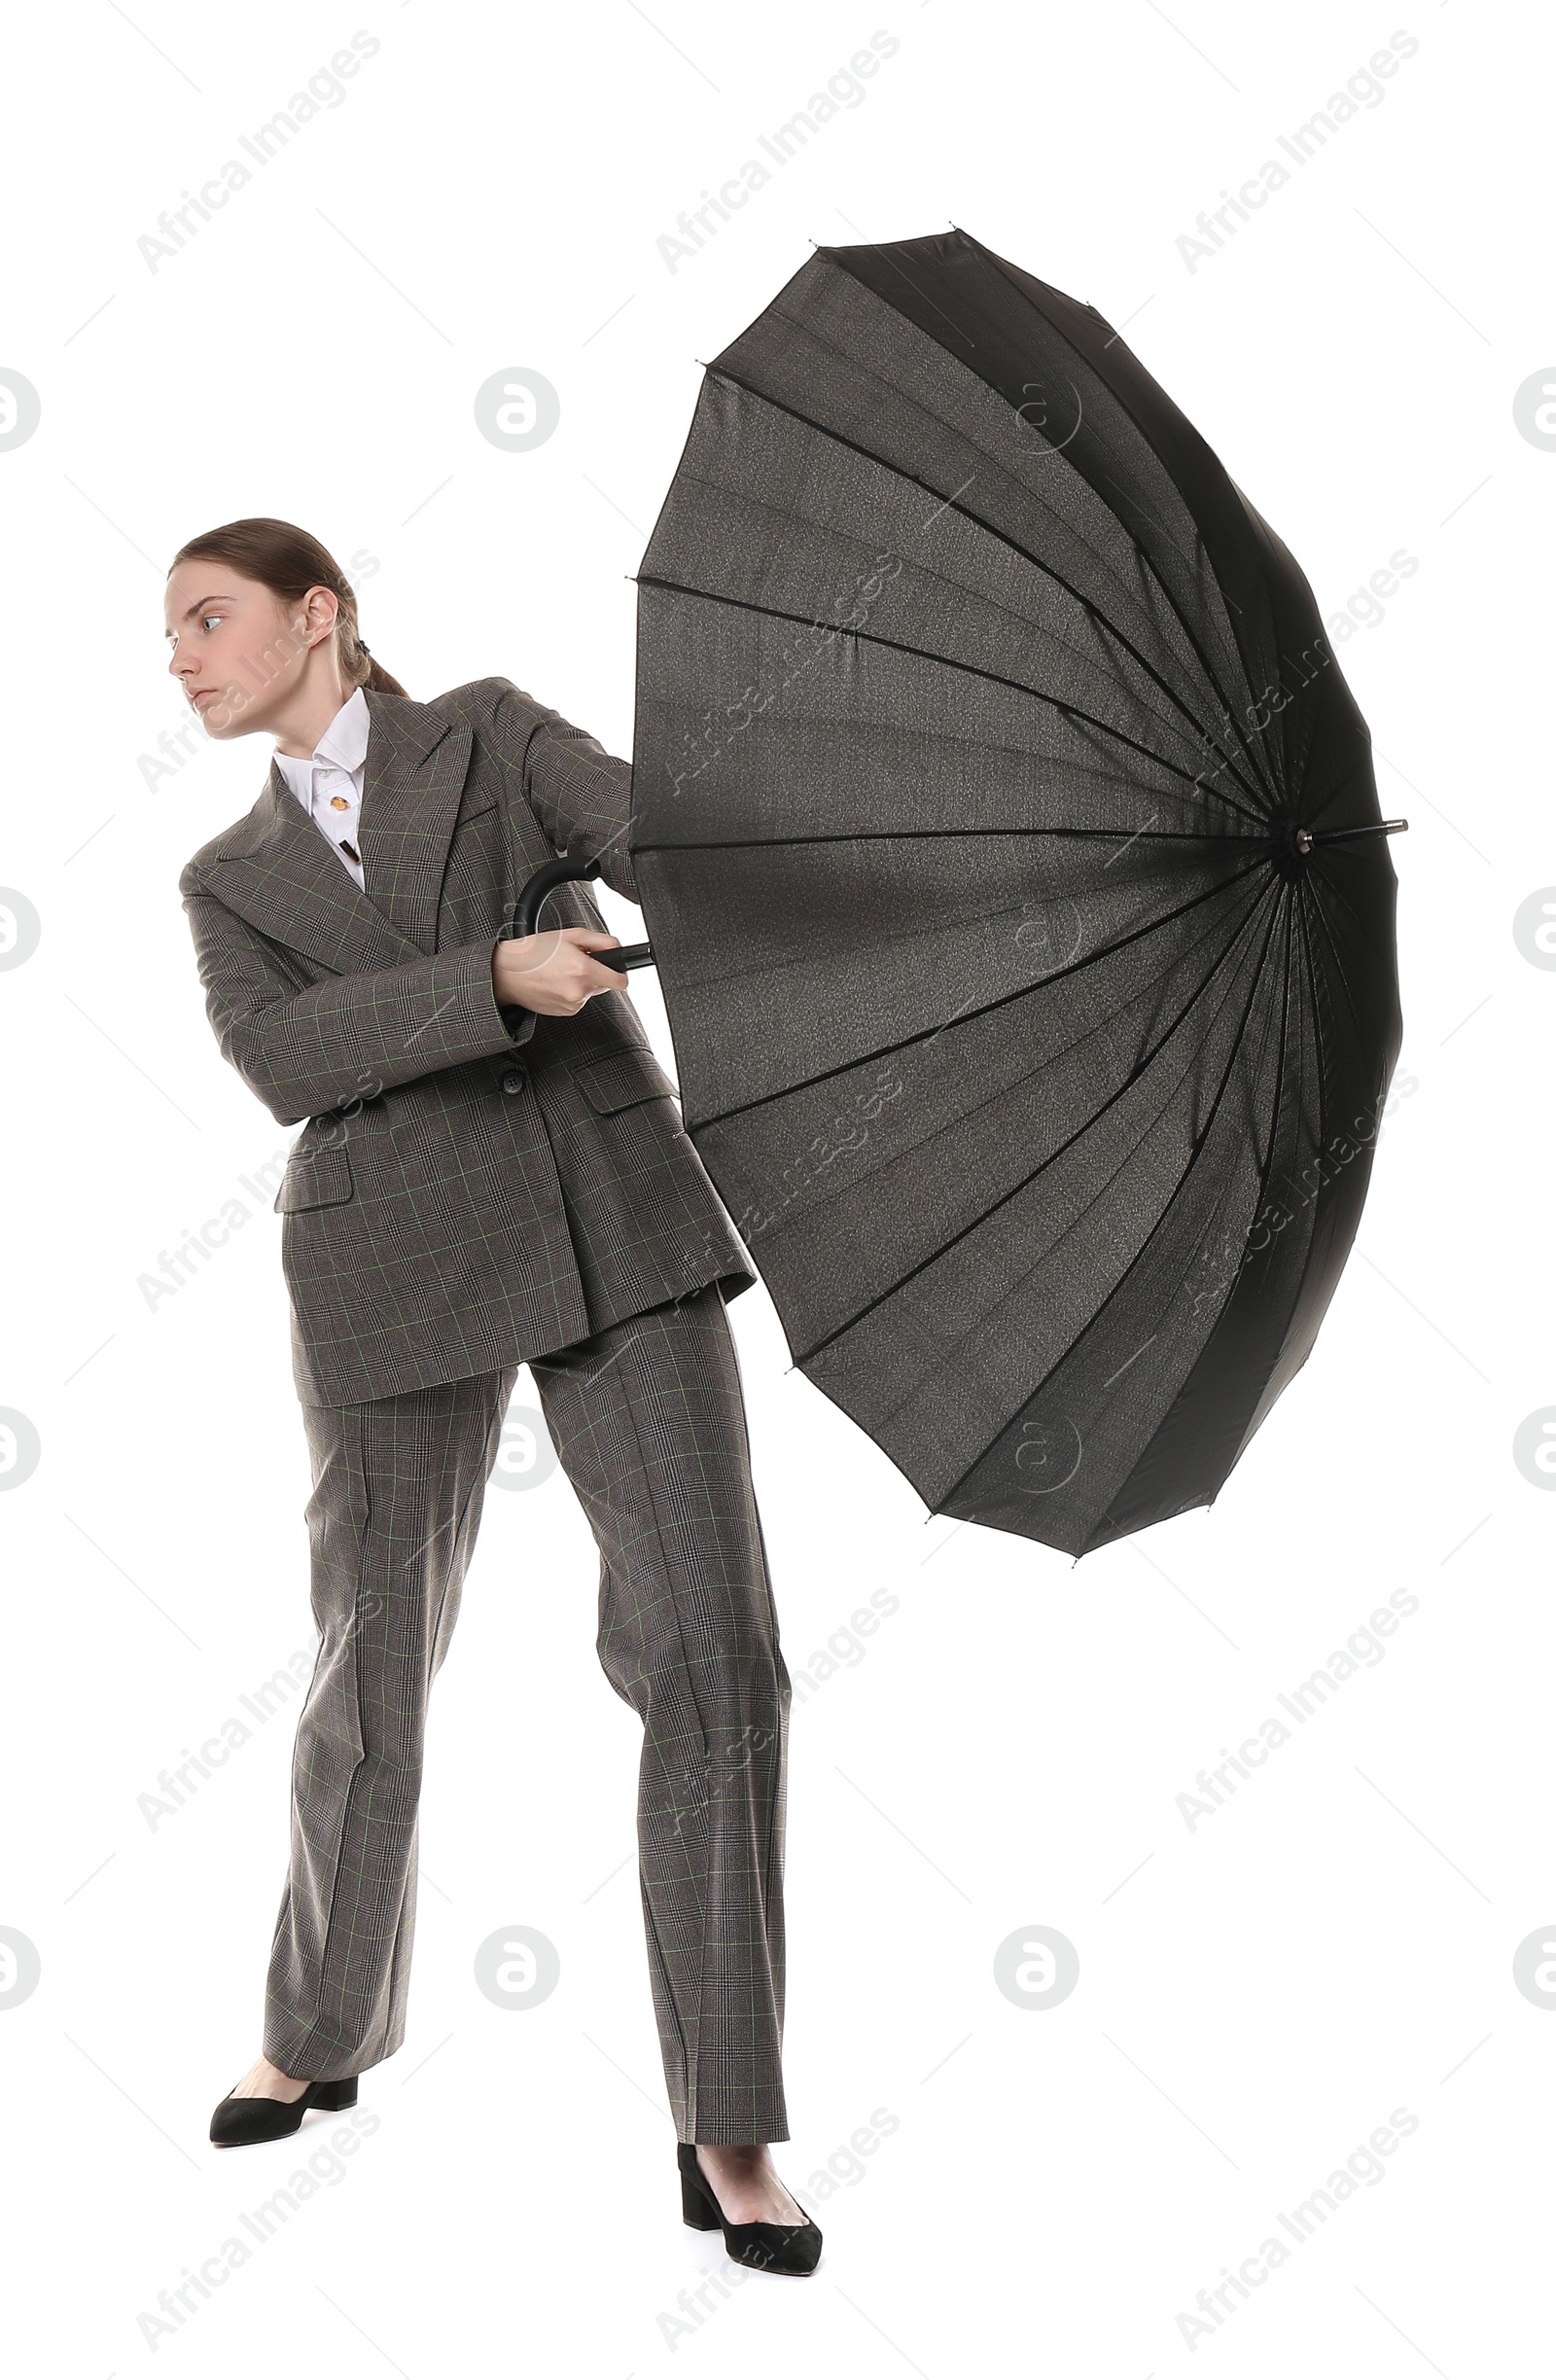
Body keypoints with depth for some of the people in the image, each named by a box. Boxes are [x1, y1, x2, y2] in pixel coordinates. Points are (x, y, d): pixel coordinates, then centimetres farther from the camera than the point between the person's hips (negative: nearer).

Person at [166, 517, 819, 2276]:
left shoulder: (490, 735, 12)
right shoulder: (232, 880, 15)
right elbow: (284, 1059, -6)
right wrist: (497, 977, -20)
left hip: (614, 1224, -1)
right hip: (392, 1264, 2)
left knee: (710, 1652, -10)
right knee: (373, 1676, 11)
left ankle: (727, 2129, -3)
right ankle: (321, 2036, 36)